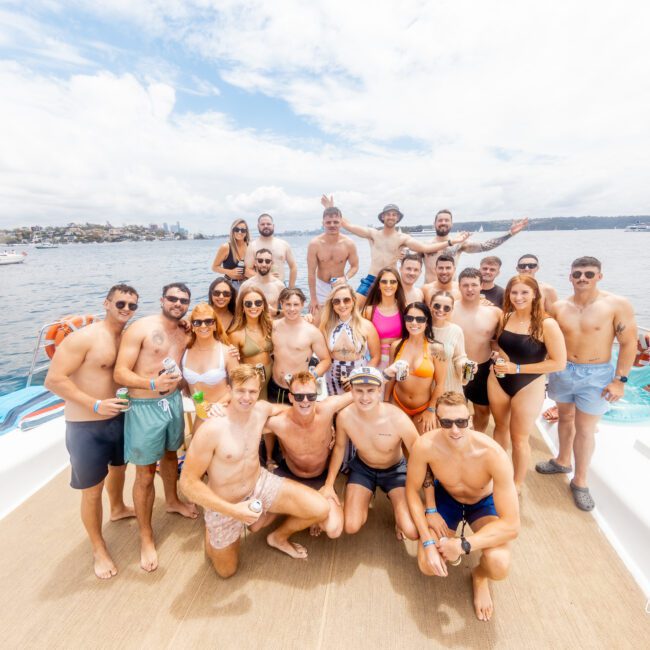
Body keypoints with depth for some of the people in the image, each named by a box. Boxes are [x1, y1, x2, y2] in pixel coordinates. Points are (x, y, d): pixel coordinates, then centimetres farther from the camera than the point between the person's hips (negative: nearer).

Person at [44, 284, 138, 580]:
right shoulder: (84, 337, -21)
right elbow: (53, 380, -22)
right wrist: (96, 405, -26)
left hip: (119, 417, 7)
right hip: (86, 426, -7)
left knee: (118, 467, 29)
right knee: (92, 490, 8)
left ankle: (118, 508, 58)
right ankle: (98, 547, 30)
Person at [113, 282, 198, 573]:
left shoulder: (185, 334, 5)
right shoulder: (140, 328, -13)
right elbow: (120, 373, -17)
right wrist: (152, 384, -32)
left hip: (174, 402, 6)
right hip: (145, 407, -6)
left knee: (170, 453, 26)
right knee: (145, 473, 3)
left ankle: (172, 501, 51)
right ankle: (146, 538, 22)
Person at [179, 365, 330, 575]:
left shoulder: (262, 410, -14)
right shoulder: (211, 429, -31)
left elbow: (280, 408, 10)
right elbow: (188, 481, -23)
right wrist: (233, 510, -27)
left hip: (260, 484, 4)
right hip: (225, 505, -3)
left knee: (320, 509, -9)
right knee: (226, 571, 17)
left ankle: (279, 537, 21)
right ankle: (211, 531, 45)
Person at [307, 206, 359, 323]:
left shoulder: (349, 244, -15)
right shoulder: (314, 244, -18)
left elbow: (355, 266, -2)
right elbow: (311, 273, -14)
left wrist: (345, 278, -25)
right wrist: (313, 298, -13)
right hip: (320, 287, -1)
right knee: (315, 324, 2)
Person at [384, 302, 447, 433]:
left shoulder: (436, 348, -15)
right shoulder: (396, 346, -5)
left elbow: (440, 384, -10)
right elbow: (391, 377, 5)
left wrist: (431, 409, -7)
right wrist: (386, 403, 8)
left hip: (424, 408, -2)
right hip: (398, 404, 2)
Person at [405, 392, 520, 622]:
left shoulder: (494, 455, -37)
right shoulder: (424, 446, -34)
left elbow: (511, 525, -32)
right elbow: (412, 490, -16)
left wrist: (463, 545, -36)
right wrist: (428, 542, -23)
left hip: (484, 502, -1)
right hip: (446, 497, 1)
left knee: (498, 566, -26)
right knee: (428, 566, -15)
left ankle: (479, 575, 11)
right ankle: (448, 544, 20)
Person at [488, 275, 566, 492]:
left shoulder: (547, 324, -19)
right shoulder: (505, 317, -3)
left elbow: (559, 362, -18)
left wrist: (517, 368, -21)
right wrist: (498, 355, -7)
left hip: (528, 387, -5)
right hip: (498, 381, 5)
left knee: (519, 438, 9)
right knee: (500, 427, 22)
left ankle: (517, 484, 32)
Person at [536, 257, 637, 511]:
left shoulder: (617, 305, -12)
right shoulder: (559, 307, -2)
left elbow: (628, 343, -10)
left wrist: (620, 379, -13)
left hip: (595, 375, -3)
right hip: (561, 372, 3)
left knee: (585, 429, 5)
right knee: (565, 418, 20)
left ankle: (580, 481, 21)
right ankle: (562, 461, 40)